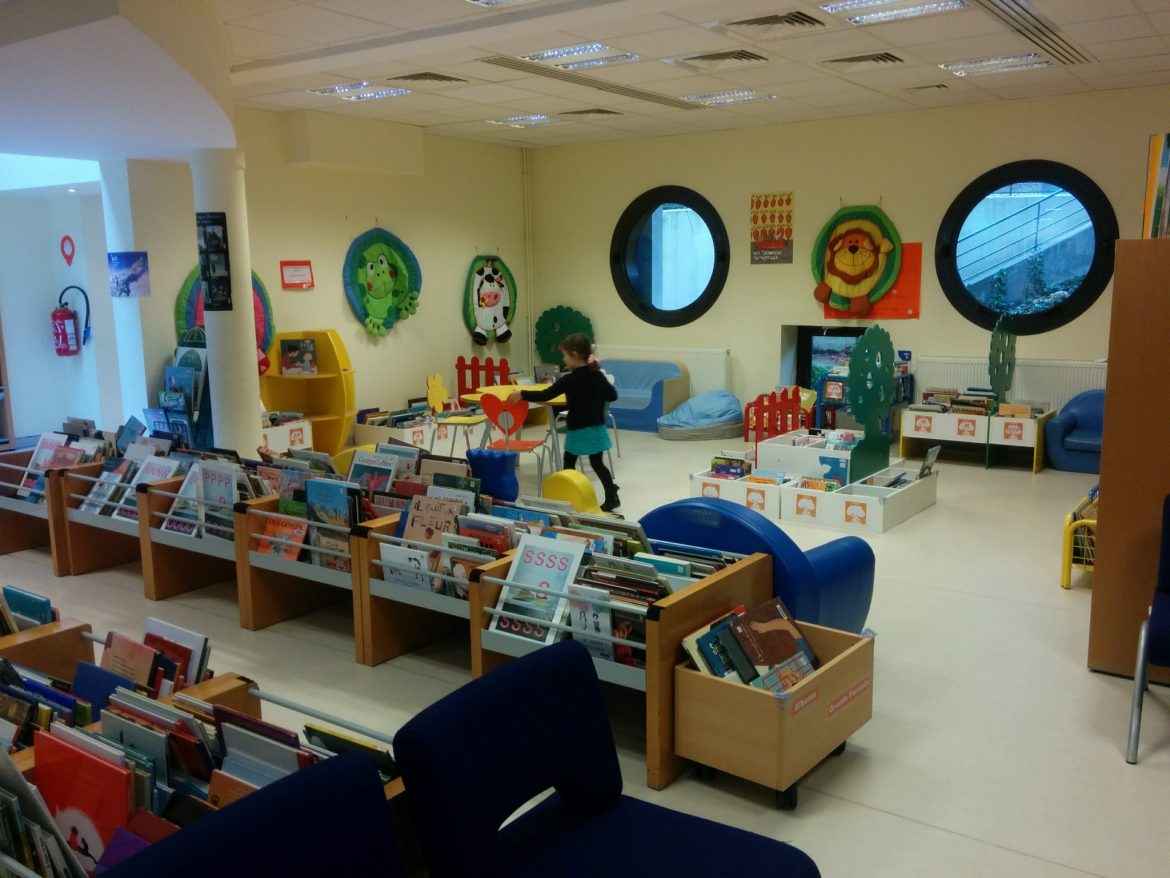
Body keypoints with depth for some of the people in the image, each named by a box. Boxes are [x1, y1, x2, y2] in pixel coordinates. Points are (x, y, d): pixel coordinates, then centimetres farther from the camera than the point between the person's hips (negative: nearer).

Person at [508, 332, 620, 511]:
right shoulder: (598, 376, 1)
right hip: (596, 428, 6)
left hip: (578, 430, -6)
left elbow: (546, 395, -19)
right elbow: (613, 395, 9)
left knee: (569, 464, 10)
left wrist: (522, 394, -12)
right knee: (597, 463, 13)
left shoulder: (570, 379, -16)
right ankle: (612, 496, 11)